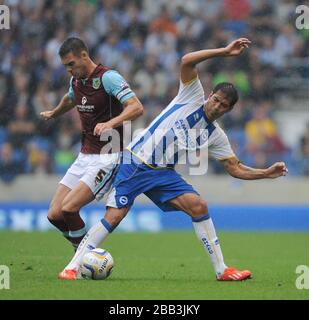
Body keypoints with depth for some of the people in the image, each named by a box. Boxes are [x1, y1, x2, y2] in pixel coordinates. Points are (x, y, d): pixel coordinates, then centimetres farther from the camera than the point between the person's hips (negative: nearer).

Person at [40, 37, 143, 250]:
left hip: (107, 158, -8)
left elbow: (137, 107, -26)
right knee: (54, 214, -1)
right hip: (84, 157, 8)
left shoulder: (108, 77, -15)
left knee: (68, 208, -21)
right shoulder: (76, 81, 10)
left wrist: (110, 123, -40)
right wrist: (54, 114, 54)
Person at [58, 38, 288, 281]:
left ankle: (221, 270, -5)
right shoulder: (193, 96, -2)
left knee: (199, 206, -13)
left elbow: (236, 169, 10)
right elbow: (187, 62, -16)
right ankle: (73, 267, -7)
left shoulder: (216, 136, 9)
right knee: (114, 217, -15)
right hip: (135, 162, -4)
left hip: (163, 173, 4)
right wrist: (224, 52, -20)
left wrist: (267, 173, -2)